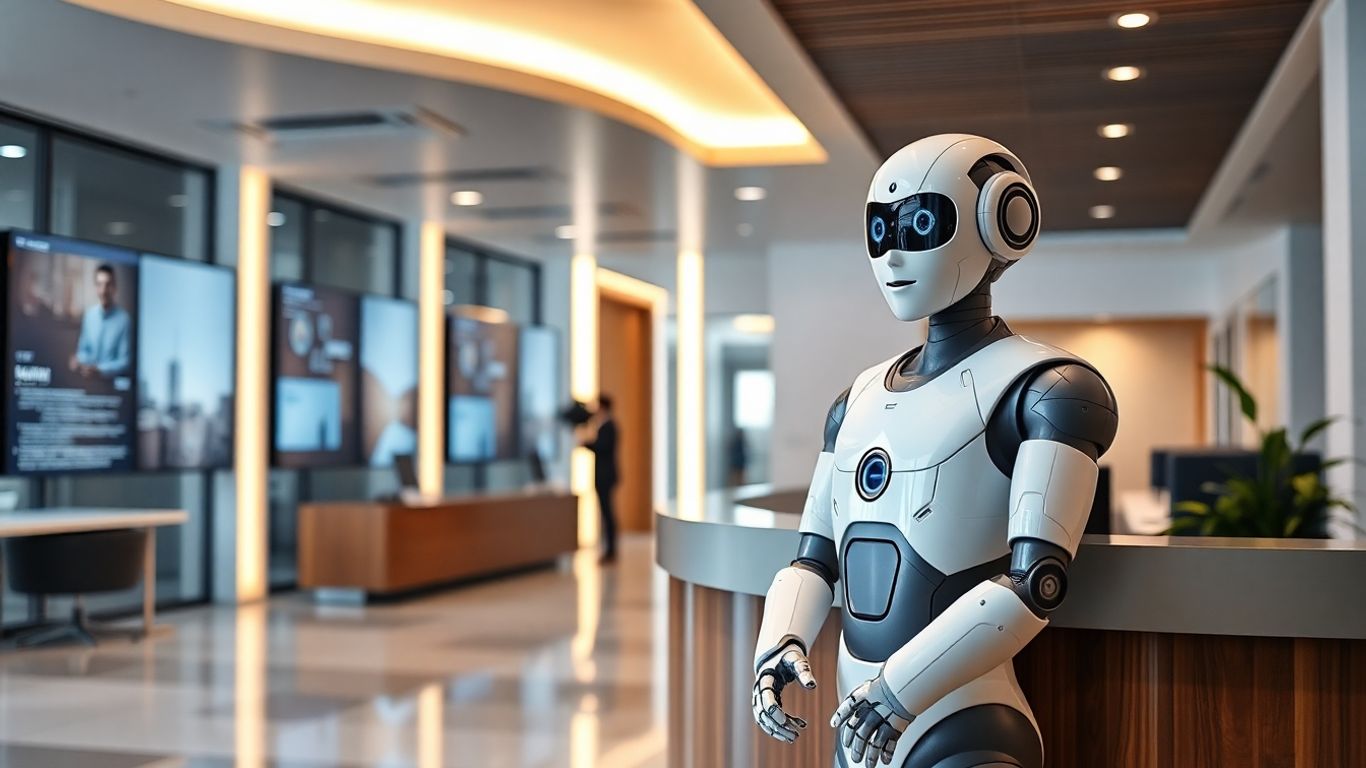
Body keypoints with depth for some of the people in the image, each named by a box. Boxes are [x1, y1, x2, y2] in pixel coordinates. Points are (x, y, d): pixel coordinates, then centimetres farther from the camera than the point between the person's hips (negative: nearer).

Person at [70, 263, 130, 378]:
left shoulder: (124, 319, -12)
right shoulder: (88, 314, 5)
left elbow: (124, 362, -10)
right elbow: (83, 349, 14)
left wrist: (99, 370, -20)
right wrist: (79, 361, -6)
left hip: (111, 380, -3)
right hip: (87, 376, 3)